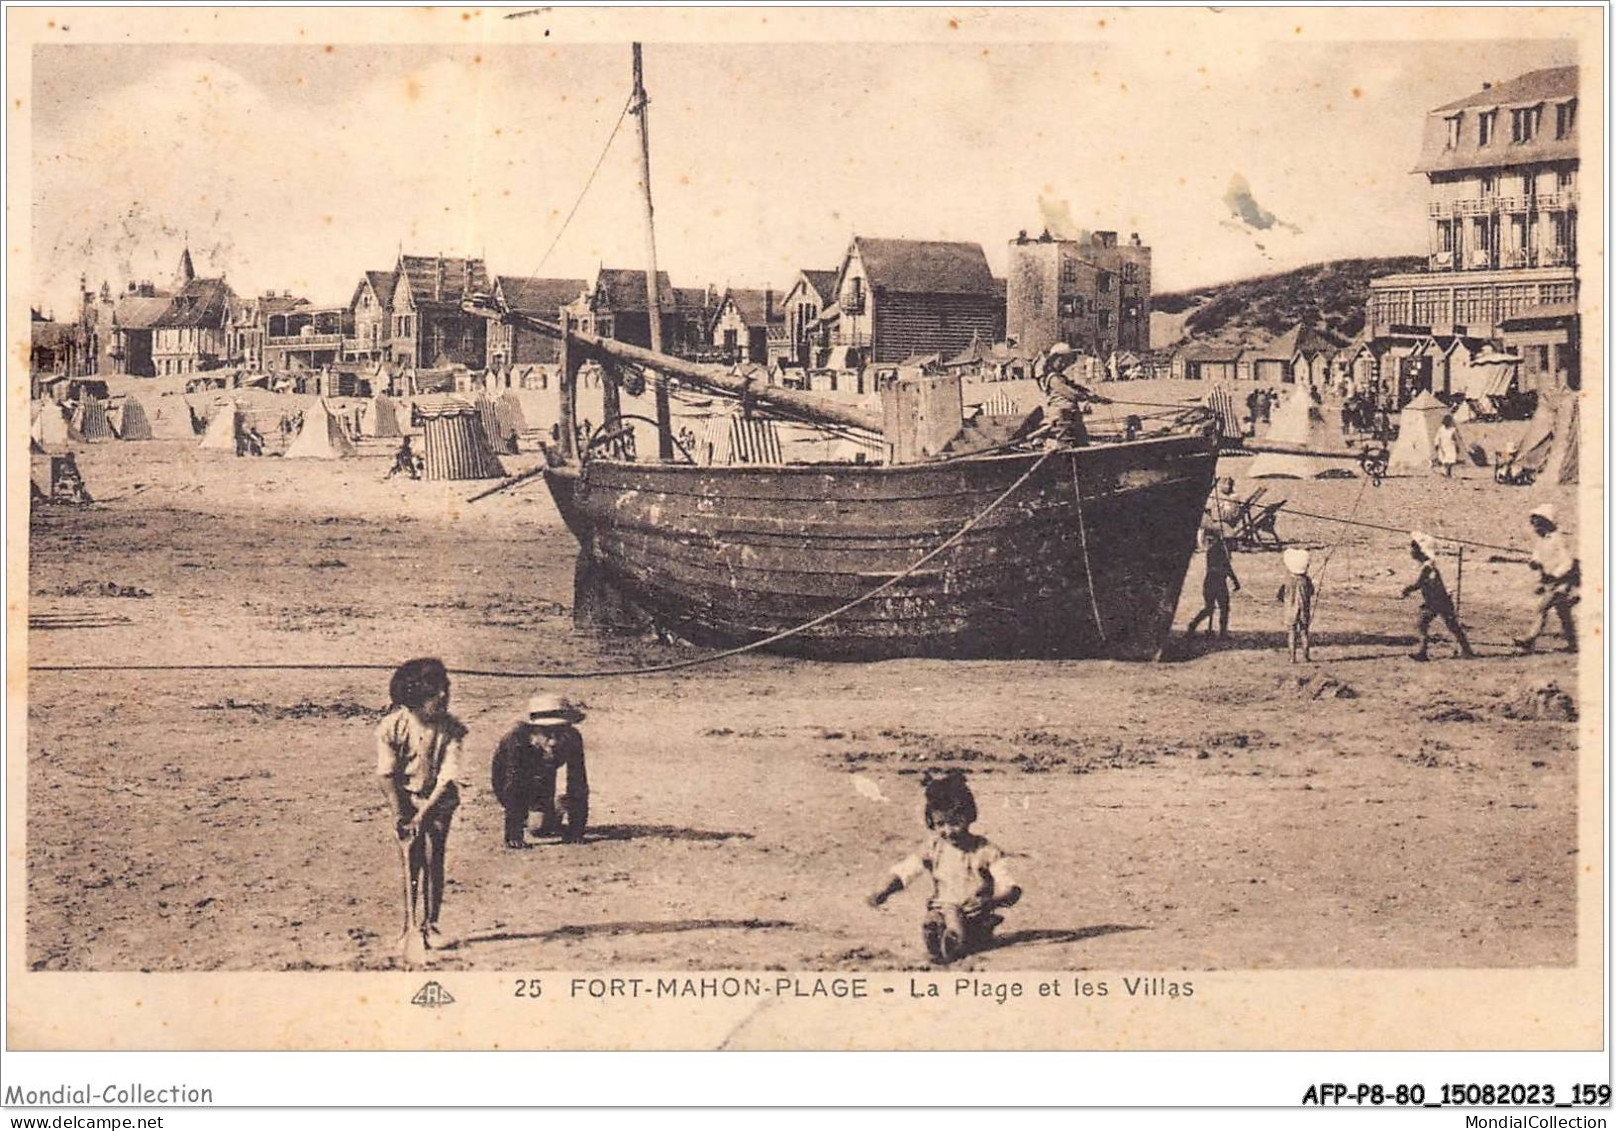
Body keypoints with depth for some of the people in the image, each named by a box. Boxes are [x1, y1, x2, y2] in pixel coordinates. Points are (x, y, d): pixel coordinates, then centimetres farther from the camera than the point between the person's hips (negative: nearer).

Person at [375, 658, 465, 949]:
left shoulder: (451, 729, -16)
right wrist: (398, 813, -17)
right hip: (405, 798, 0)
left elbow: (448, 777, -19)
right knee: (411, 859, -6)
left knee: (433, 860, -3)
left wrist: (425, 813, -25)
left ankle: (430, 924, 7)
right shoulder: (392, 726, -16)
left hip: (437, 800, 1)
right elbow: (386, 774, -9)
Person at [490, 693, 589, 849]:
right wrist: (513, 835, -50)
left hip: (543, 776, 2)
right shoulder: (517, 739, -47)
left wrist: (576, 829, -33)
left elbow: (578, 784, -32)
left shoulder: (572, 739, -38)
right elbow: (512, 785, -48)